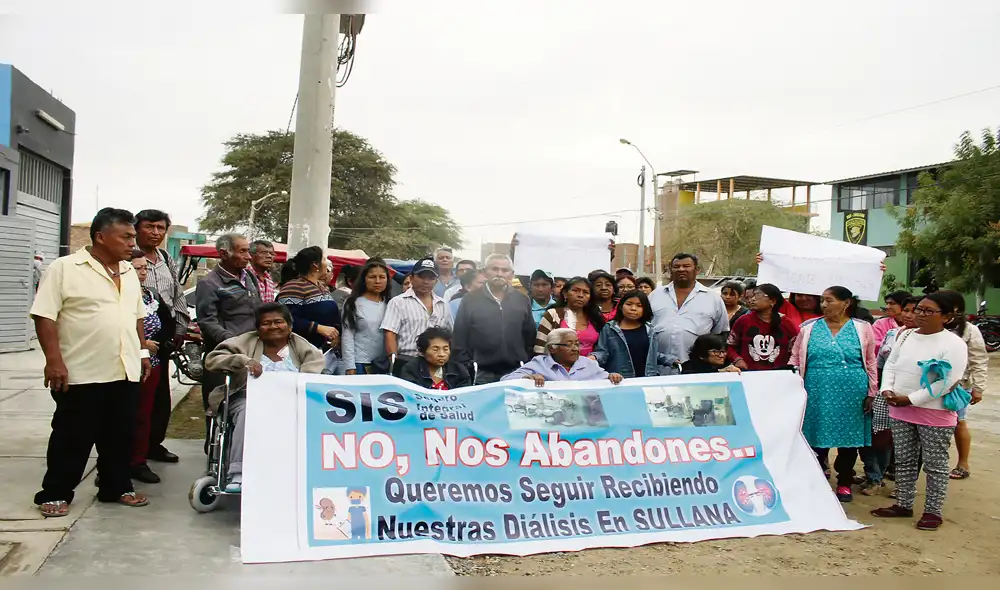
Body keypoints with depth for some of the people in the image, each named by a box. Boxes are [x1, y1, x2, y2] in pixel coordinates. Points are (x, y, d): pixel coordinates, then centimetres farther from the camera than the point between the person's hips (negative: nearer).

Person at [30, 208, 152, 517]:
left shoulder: (129, 272, 13)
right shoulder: (64, 268, -8)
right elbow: (45, 315, -12)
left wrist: (142, 351, 13)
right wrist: (54, 360, -18)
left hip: (125, 372, 6)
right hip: (81, 373, -6)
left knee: (119, 437, 13)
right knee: (72, 438, 4)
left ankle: (116, 487, 25)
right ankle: (55, 493, 18)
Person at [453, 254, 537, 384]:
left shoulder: (523, 300, 9)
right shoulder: (470, 300, 0)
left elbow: (530, 336, 12)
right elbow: (459, 338, 0)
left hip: (516, 373, 2)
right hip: (481, 375, -2)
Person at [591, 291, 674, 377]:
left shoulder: (649, 329, 11)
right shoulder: (609, 328, 2)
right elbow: (602, 352, 0)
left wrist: (671, 361, 13)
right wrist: (594, 357, -19)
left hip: (647, 379, 3)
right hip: (619, 380, -3)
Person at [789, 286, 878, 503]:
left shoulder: (862, 328, 2)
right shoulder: (809, 327, 3)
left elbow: (870, 363, 5)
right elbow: (795, 361, 6)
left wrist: (871, 394, 2)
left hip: (852, 395, 0)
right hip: (817, 394, 0)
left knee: (849, 439, 8)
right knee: (817, 439, 5)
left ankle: (844, 484, 23)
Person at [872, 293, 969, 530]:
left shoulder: (954, 344, -12)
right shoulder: (906, 336, 8)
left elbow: (947, 382, -19)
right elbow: (890, 365, 12)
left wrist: (911, 399, -19)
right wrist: (887, 390, -6)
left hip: (935, 414, -6)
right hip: (900, 412, 6)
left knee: (935, 465, 5)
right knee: (904, 461, 13)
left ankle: (932, 511, 15)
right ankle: (903, 505, 25)